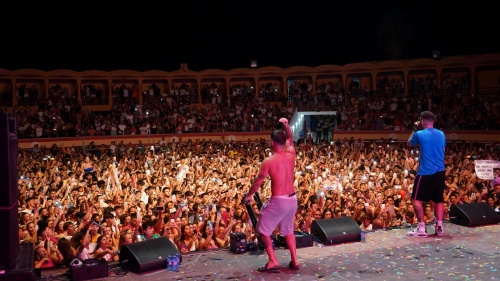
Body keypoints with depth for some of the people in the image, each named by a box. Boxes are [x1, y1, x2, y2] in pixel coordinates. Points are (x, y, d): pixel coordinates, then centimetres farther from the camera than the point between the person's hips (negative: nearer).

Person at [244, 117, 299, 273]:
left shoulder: (268, 161, -14)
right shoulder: (291, 155, -1)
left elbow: (258, 182, -5)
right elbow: (290, 139, 22)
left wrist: (248, 196, 10)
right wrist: (287, 125, 16)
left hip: (278, 201, -6)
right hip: (293, 200, 6)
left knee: (262, 231, 8)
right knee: (288, 230, 26)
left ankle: (273, 262, -1)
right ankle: (294, 260, 24)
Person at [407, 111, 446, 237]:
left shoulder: (419, 134, -8)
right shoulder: (441, 134, 8)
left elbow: (409, 143, 13)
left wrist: (415, 129, 18)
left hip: (426, 172, -6)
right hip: (440, 172, 6)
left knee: (416, 199, 1)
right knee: (438, 200, 13)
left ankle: (422, 228, -5)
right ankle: (439, 227, 8)